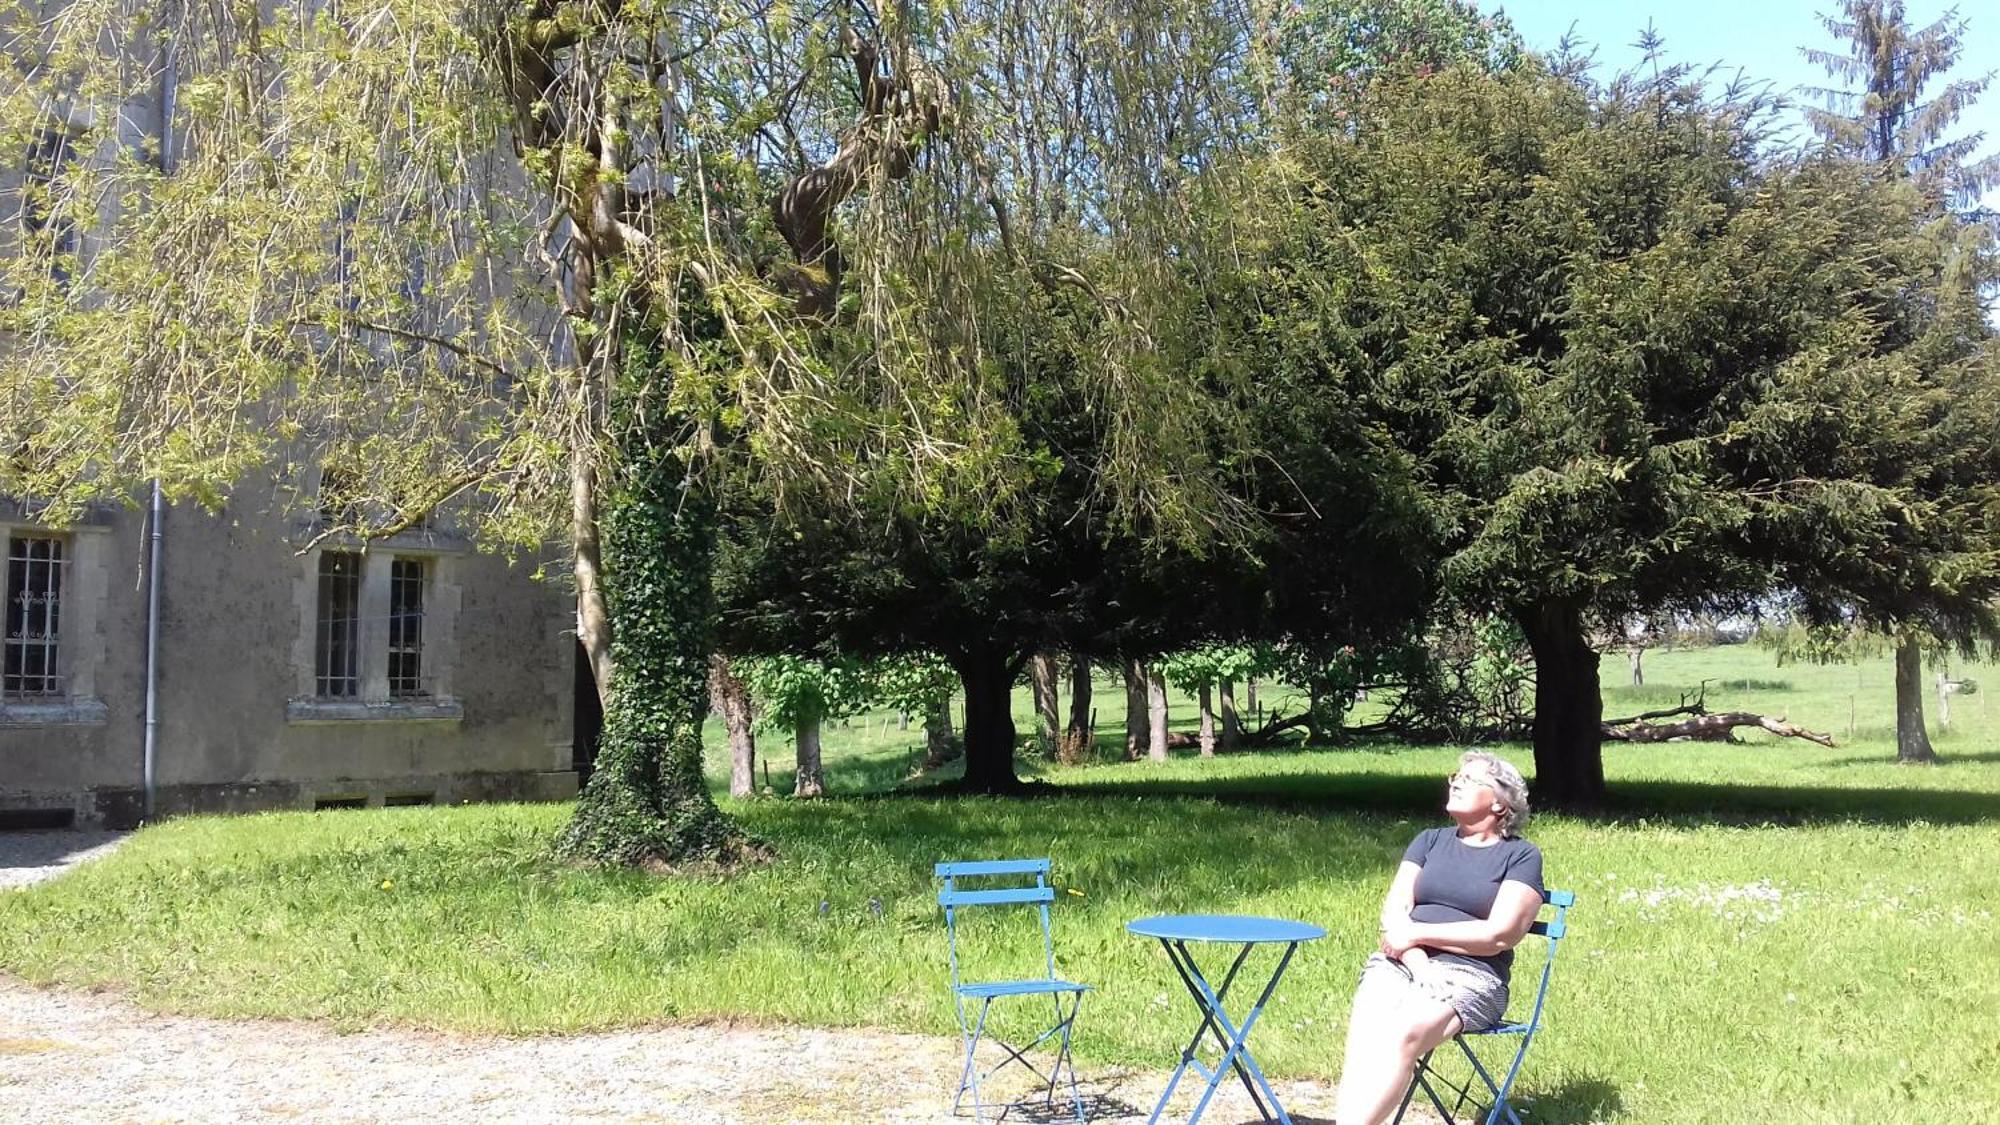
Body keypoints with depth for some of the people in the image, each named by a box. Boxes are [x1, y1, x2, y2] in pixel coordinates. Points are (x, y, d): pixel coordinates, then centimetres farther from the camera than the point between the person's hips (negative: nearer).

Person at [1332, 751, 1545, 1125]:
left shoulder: (1521, 856, 8)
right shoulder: (1430, 841, 21)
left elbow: (1499, 935, -6)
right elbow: (1394, 912, 9)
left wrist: (1416, 933, -5)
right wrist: (1418, 964, -10)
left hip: (1469, 975, -3)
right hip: (1401, 961, 3)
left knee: (1404, 1032, -34)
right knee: (1366, 1029, -29)